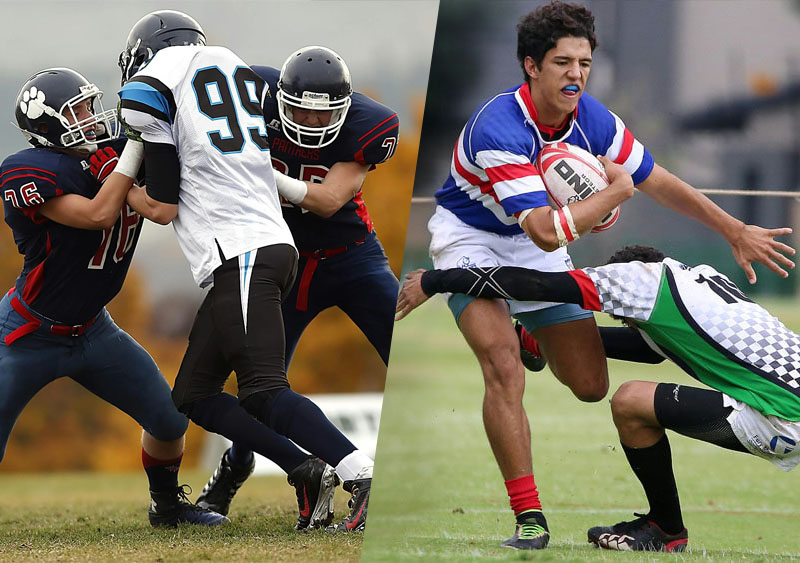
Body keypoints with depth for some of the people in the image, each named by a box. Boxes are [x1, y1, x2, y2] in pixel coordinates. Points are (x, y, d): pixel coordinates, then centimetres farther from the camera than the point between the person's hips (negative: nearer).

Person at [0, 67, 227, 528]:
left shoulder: (113, 156, -6)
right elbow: (98, 215, -33)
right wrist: (136, 147, -31)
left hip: (90, 329, 6)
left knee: (170, 420, 7)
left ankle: (167, 505, 33)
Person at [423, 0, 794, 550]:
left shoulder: (592, 120, -13)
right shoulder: (498, 129, -34)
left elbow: (658, 181, 2)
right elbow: (548, 232, -39)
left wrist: (737, 231, 5)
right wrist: (614, 193, -27)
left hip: (537, 247, 6)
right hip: (471, 238, -6)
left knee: (592, 385, 3)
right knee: (503, 368, -27)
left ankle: (538, 341, 40)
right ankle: (529, 518, -20)